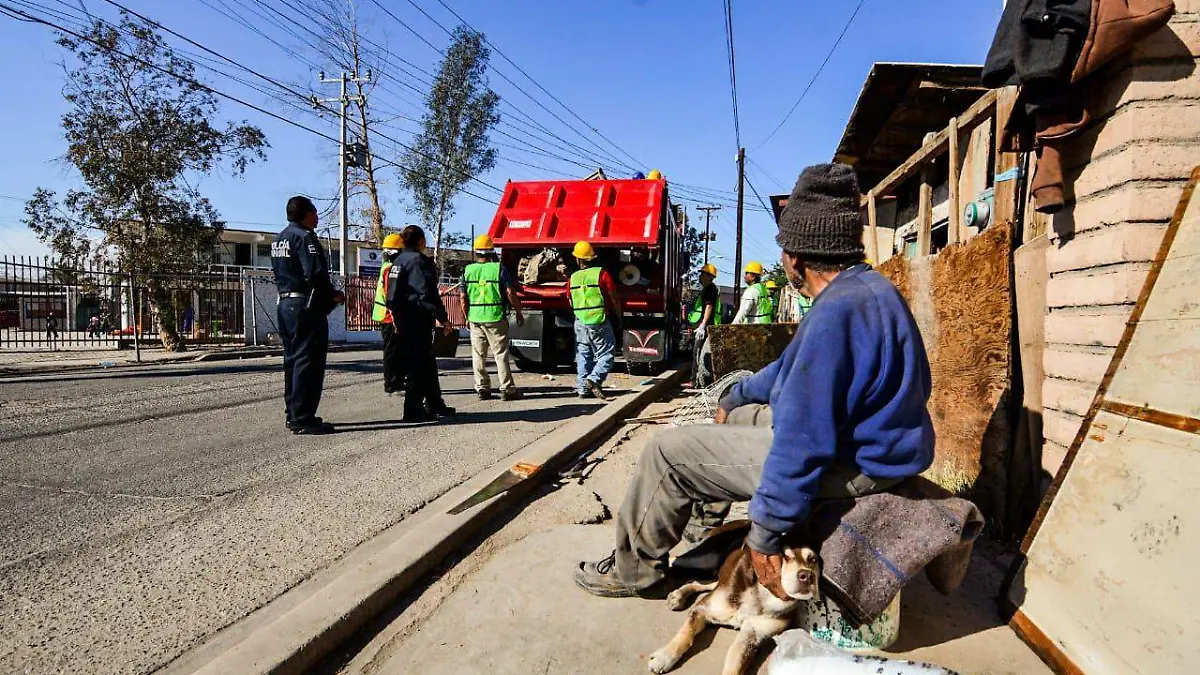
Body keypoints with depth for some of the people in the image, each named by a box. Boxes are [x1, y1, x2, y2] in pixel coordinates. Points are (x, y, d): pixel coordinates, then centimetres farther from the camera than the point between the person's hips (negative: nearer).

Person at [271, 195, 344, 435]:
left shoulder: (280, 239, 18)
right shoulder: (305, 236, -11)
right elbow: (316, 273, -22)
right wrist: (333, 295, -8)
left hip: (285, 304, 10)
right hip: (306, 306, -10)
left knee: (293, 360, 14)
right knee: (308, 362, -8)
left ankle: (294, 415, 21)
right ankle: (303, 419, -8)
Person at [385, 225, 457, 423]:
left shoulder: (398, 261, 17)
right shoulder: (418, 260, -13)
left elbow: (393, 295, 21)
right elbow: (428, 293, -19)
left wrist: (398, 320, 26)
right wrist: (442, 318, -15)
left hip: (403, 320, 10)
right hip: (418, 321, -10)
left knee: (427, 364, 15)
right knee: (418, 364, -5)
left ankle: (435, 405, 23)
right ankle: (413, 410, -1)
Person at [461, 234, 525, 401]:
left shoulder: (468, 270, 3)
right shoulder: (499, 268, -7)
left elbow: (463, 296, 5)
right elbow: (510, 293, -9)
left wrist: (467, 316, 16)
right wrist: (518, 312, 1)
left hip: (475, 318, 3)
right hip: (496, 318, -3)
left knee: (478, 355, 11)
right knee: (501, 354, 2)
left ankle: (482, 388, 15)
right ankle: (507, 389, 5)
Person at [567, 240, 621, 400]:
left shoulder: (573, 278, 4)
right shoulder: (601, 273, -7)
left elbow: (571, 303, 12)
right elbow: (614, 298, -5)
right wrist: (619, 316, 8)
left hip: (580, 323, 4)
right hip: (600, 323, -4)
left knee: (583, 357, 13)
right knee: (606, 355, 3)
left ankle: (583, 388, 13)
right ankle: (594, 379, -16)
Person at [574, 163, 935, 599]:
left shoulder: (838, 312, -29)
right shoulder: (865, 285, 7)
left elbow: (806, 442, -30)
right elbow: (794, 367, 20)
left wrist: (766, 533, -21)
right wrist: (739, 395, 26)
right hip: (856, 432, 11)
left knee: (668, 451, -6)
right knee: (739, 416, 28)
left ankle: (634, 569, 14)